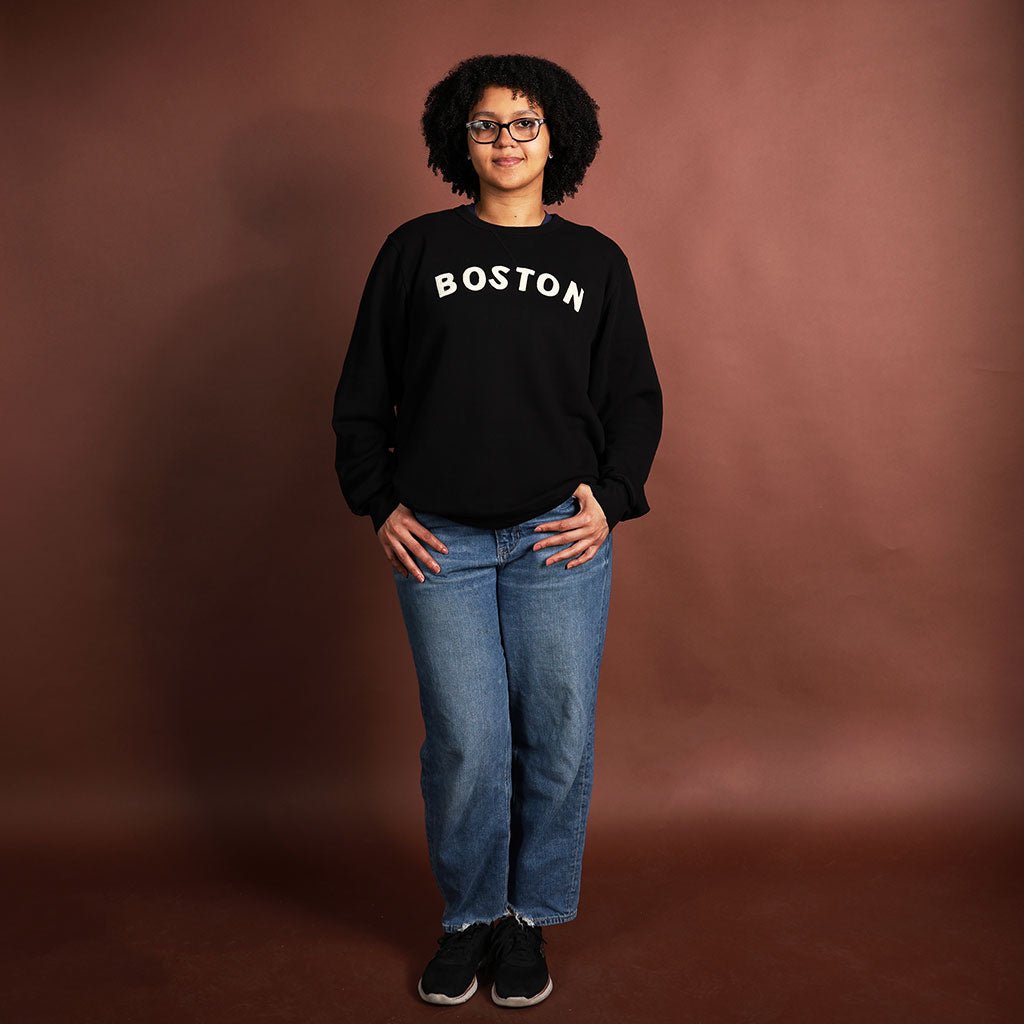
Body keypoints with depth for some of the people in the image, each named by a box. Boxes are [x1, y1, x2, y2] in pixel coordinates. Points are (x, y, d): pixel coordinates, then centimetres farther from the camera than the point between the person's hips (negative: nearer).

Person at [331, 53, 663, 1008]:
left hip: (560, 536, 1)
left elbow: (636, 399, 11)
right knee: (465, 741, 0)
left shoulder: (595, 260, 10)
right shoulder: (416, 249, 7)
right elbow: (361, 395, 9)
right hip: (440, 538, -1)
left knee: (557, 737, 4)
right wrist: (378, 503, 0)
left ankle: (530, 919, 24)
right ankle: (467, 919, 23)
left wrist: (610, 498, -2)